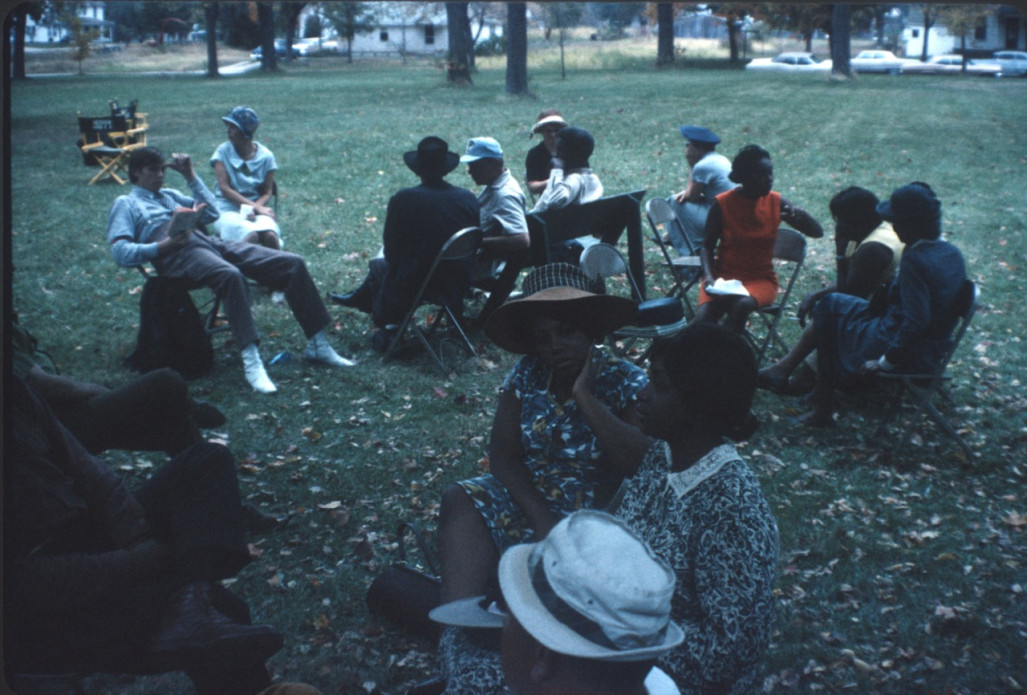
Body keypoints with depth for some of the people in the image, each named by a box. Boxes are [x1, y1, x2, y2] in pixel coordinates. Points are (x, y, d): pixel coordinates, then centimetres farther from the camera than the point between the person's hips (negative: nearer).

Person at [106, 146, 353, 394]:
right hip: (179, 253, -7)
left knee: (292, 263, -9)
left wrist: (190, 175, 22)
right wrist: (162, 247, -16)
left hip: (211, 243, 7)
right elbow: (120, 252, -1)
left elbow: (211, 213, 25)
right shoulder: (125, 204, 16)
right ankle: (251, 360, -44)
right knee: (231, 275, -41)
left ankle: (317, 345, -7)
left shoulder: (170, 195, 35)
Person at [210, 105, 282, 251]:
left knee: (271, 236, -33)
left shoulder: (265, 156, 4)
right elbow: (224, 188, -7)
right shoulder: (223, 152, 2)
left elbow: (267, 193, 3)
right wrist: (256, 206, -16)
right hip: (228, 210, -1)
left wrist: (254, 209, -19)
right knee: (251, 236, -35)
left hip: (257, 208, 1)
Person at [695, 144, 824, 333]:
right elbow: (707, 247, 3)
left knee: (742, 305, -34)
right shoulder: (723, 203, -5)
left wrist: (802, 216, -22)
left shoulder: (776, 202, 0)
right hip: (724, 276, 0)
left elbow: (817, 232, -1)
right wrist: (709, 275, -15)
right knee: (703, 318, -29)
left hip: (761, 280, 1)